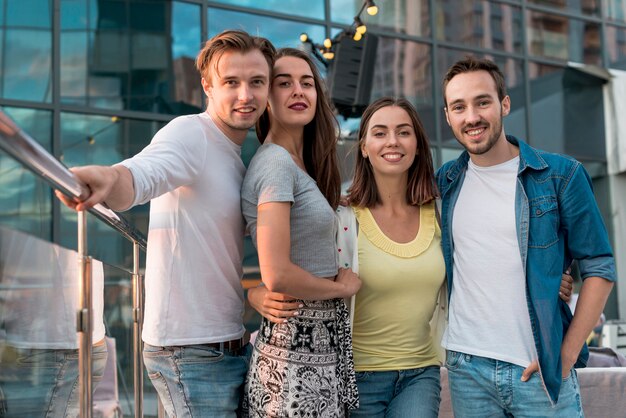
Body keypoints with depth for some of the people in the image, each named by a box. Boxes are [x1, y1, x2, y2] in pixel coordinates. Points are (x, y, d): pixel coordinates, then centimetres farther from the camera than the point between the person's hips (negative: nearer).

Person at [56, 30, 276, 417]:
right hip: (193, 353, -9)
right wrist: (107, 178, -54)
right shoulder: (190, 132, -12)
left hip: (232, 347, 9)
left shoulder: (234, 159, 15)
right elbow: (140, 175, -33)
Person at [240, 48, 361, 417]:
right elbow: (277, 274, -22)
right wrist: (342, 287, -9)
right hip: (297, 347, -9)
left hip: (322, 341, 9)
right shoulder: (277, 162, -16)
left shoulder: (299, 165, 12)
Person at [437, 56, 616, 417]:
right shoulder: (445, 182, 5)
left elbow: (600, 268, -3)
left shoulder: (561, 175, -4)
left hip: (540, 370, -2)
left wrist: (567, 355, -9)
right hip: (466, 369, 3)